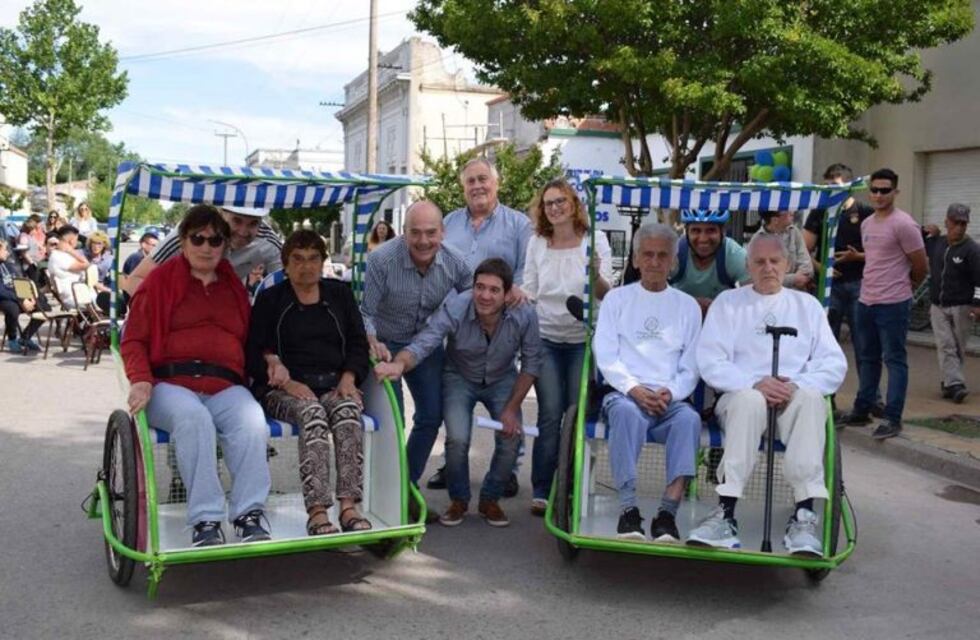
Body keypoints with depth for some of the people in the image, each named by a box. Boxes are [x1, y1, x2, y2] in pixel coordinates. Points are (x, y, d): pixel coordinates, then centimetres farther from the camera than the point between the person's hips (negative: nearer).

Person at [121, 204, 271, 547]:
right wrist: (141, 380, -11)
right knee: (193, 417, -37)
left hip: (226, 386, 3)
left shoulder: (234, 287, 24)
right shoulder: (160, 280, 13)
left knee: (253, 422, -32)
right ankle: (205, 520, -34)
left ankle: (249, 515, -30)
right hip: (171, 383, -2)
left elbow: (250, 342, 27)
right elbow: (133, 340, 7)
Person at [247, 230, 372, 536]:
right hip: (284, 389, -2)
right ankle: (317, 512, -41)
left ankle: (349, 506, -39)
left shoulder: (340, 294, 20)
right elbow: (254, 353, 3)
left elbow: (358, 342, 16)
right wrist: (287, 384, -14)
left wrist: (349, 377, -4)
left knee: (348, 409, -33)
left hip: (334, 384, 2)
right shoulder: (269, 299, 12)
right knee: (312, 413, -36)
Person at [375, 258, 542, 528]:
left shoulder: (524, 315, -24)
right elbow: (422, 344, -37)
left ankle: (490, 500, 13)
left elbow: (531, 363, -12)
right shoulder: (454, 309, -30)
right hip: (460, 378, -1)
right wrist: (398, 365, -60)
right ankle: (458, 500, 8)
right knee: (457, 439, -22)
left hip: (501, 381, 2)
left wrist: (512, 408, -13)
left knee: (511, 438, -16)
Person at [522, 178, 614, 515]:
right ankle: (541, 491, 3)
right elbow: (529, 292, 11)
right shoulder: (536, 243, 3)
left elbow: (605, 295, -6)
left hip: (582, 340, 0)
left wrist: (597, 276, -25)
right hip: (545, 338, 1)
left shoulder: (595, 240, -1)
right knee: (550, 414, -6)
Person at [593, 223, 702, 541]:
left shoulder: (688, 306, 18)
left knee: (689, 418, -33)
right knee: (626, 411, -36)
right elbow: (605, 354, 3)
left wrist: (670, 392, -9)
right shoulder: (617, 299, 15)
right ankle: (629, 509, -35)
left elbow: (691, 366, 11)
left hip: (671, 400, 1)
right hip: (625, 394, -1)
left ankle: (667, 512, -36)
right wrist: (634, 388, -12)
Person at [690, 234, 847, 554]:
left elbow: (835, 364, 8)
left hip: (796, 398, 2)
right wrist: (755, 383, -16)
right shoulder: (728, 302, 14)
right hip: (742, 395, -1)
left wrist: (797, 386, -12)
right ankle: (726, 513, -39)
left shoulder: (807, 305, 19)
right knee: (749, 400, -36)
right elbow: (710, 362, 1)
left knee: (811, 397, -33)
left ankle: (804, 514, -38)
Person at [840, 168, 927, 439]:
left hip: (893, 304, -8)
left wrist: (904, 288, 7)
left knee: (895, 360, -2)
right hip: (866, 302, 8)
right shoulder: (866, 224, 12)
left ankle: (892, 419, 2)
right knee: (867, 358, 15)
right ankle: (861, 411, 26)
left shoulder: (903, 224, -12)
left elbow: (921, 266, -7)